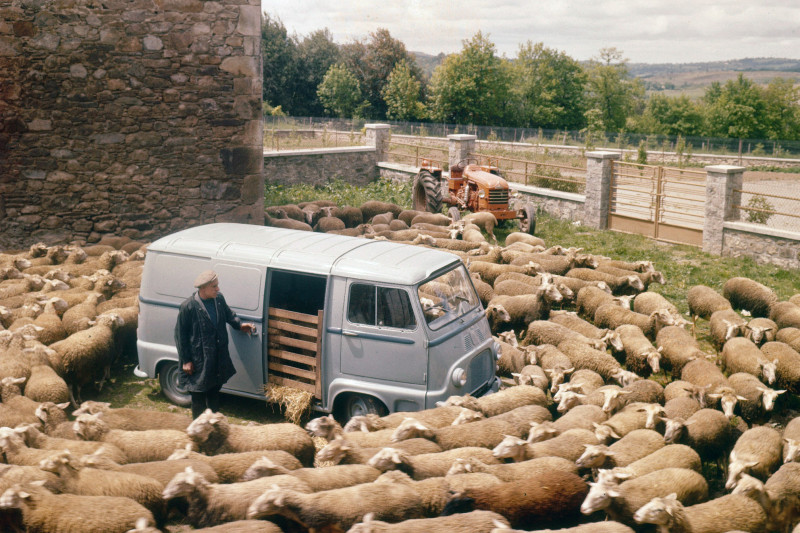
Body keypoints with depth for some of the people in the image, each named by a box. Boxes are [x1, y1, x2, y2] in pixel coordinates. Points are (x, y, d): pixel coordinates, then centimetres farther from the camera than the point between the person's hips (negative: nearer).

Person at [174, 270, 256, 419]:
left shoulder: (219, 298, -5)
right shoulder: (188, 306, -21)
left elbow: (228, 314, 18)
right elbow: (180, 335, -13)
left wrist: (240, 324, 0)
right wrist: (185, 361, -11)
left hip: (218, 359, 6)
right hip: (199, 361, -6)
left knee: (214, 392, 23)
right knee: (198, 396, 9)